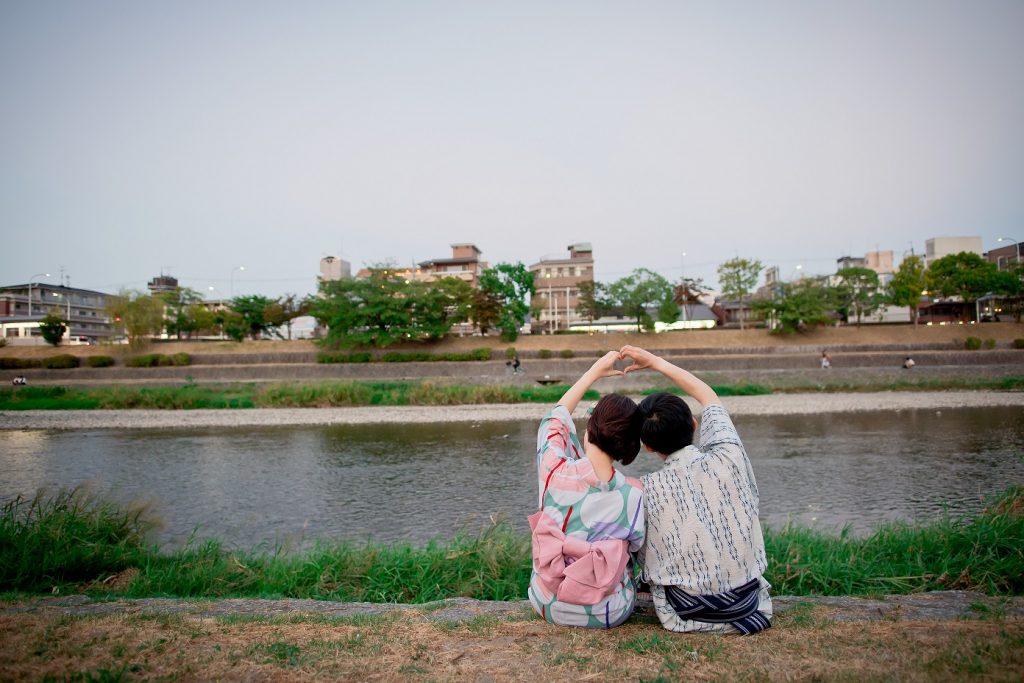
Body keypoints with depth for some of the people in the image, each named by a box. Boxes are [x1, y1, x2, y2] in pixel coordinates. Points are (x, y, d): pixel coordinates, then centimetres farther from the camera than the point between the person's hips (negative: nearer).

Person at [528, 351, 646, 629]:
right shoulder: (633, 494, -22)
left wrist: (595, 371, 10)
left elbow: (555, 420, 2)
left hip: (547, 605, 2)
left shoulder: (553, 470, -19)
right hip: (606, 614, -1)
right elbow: (635, 545, -2)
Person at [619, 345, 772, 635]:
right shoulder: (728, 456, -13)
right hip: (748, 601, 2)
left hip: (690, 609, -2)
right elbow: (708, 396, 4)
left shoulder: (645, 490, -18)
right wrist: (655, 361, 8)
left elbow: (644, 556, -6)